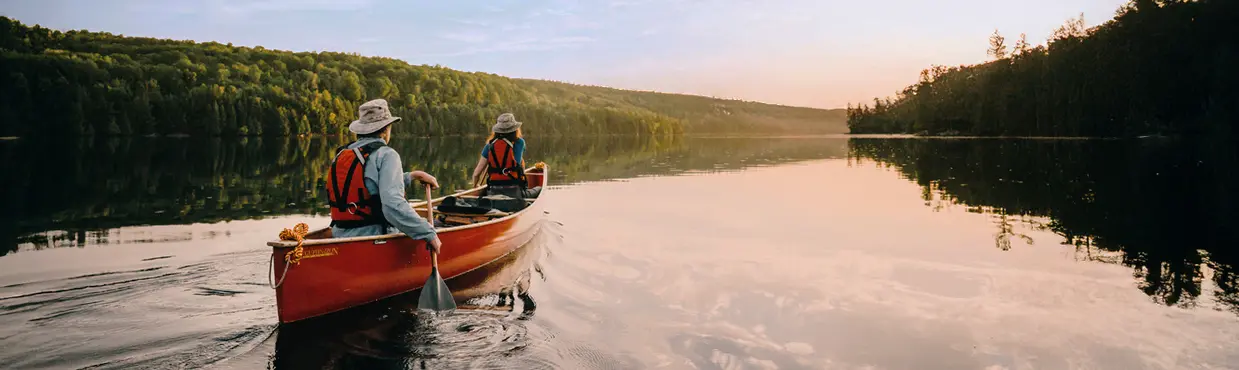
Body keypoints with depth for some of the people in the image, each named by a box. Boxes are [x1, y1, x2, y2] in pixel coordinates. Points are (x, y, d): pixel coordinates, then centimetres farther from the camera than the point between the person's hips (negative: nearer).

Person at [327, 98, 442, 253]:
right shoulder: (386, 155, -11)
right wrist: (429, 233, -20)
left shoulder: (341, 155, 13)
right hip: (372, 237, -8)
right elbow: (392, 204, -24)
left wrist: (412, 175, 29)